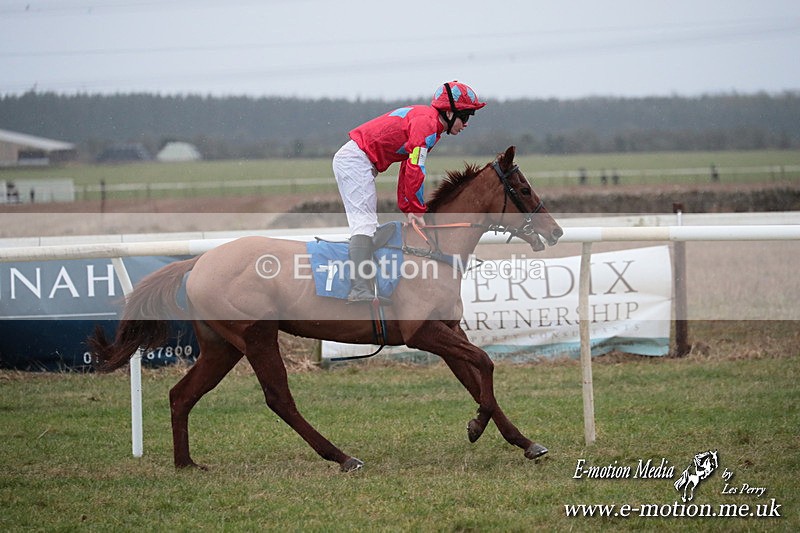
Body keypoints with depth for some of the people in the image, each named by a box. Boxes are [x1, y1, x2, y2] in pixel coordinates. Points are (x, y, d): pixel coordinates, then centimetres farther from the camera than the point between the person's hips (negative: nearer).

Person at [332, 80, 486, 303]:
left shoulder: (425, 119, 18)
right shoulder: (427, 122, -14)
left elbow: (408, 169, 18)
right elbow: (415, 170, -20)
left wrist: (408, 208, 10)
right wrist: (418, 211, -14)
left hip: (348, 159, 11)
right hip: (356, 161, -11)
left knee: (368, 223, 13)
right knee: (365, 222, -19)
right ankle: (360, 290, -29)